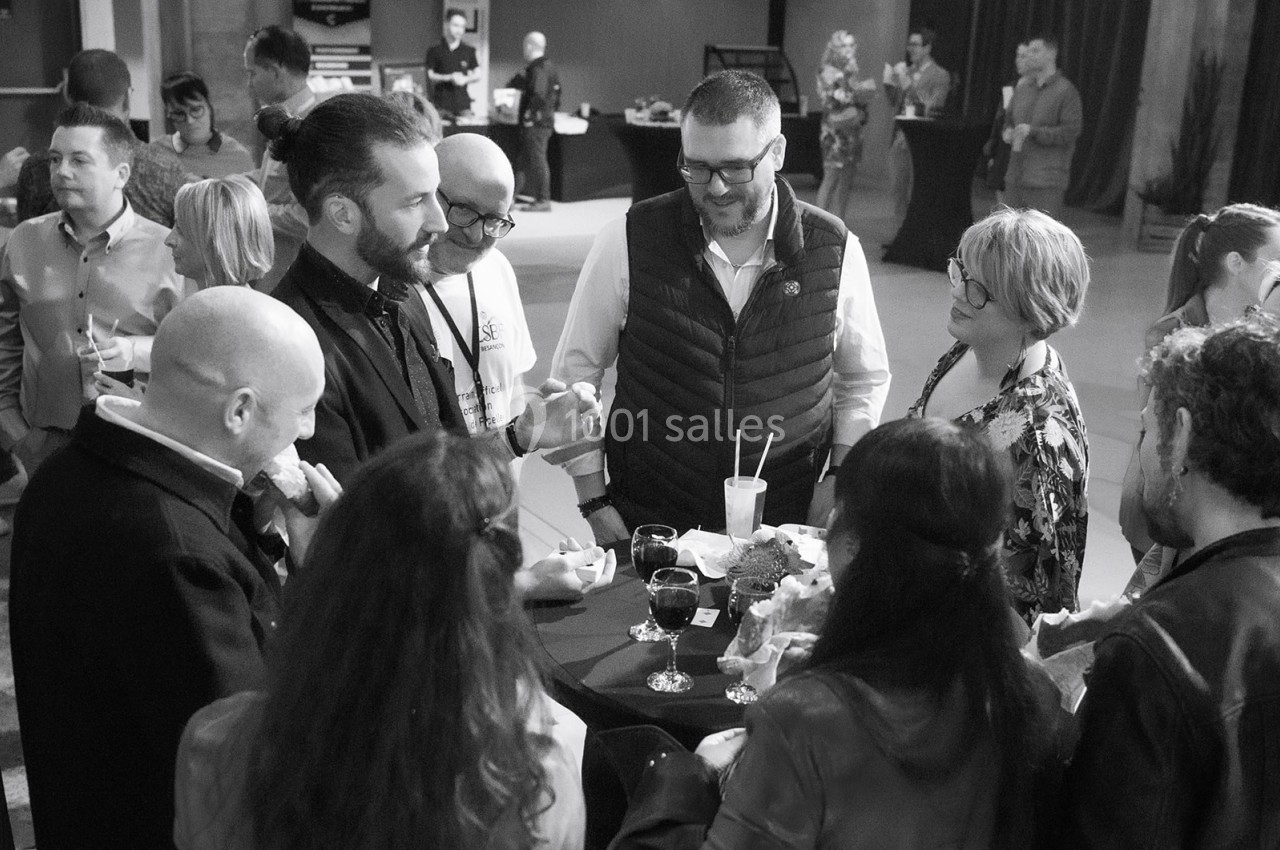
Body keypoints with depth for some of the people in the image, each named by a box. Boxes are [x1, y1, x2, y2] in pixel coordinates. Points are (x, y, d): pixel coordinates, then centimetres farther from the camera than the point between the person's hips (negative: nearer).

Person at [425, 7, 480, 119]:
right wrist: (449, 77, -12)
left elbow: (477, 76, 13)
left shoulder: (469, 51, 11)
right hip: (441, 105, -2)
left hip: (463, 103, 2)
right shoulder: (435, 50, 4)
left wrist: (465, 79, -7)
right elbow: (429, 76, 2)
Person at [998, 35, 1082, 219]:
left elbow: (1071, 131, -13)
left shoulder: (1066, 91, -7)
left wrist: (1033, 131, -19)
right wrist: (1008, 131, 3)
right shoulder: (1022, 86, 14)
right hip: (1016, 177, 7)